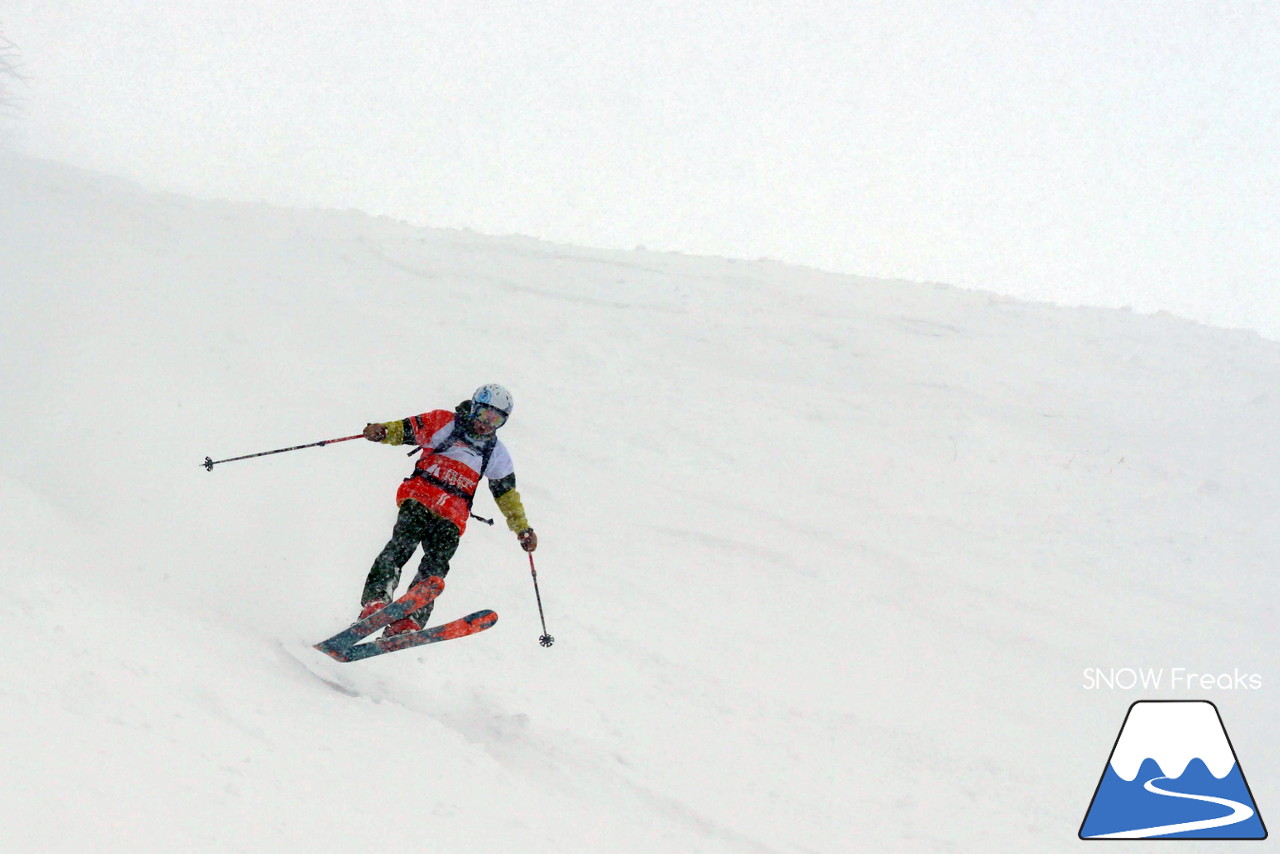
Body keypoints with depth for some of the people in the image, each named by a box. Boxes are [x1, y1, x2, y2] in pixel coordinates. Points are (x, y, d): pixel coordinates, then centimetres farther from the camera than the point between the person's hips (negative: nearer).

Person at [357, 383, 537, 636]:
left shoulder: (496, 454, 21)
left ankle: (407, 622, -30)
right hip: (419, 498, -3)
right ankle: (376, 600, -39)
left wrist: (522, 528, 18)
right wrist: (382, 431, -16)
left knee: (436, 566, -19)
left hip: (452, 516, 3)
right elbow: (407, 430, 5)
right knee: (403, 543, -29)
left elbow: (507, 493, 25)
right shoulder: (444, 424, 11)